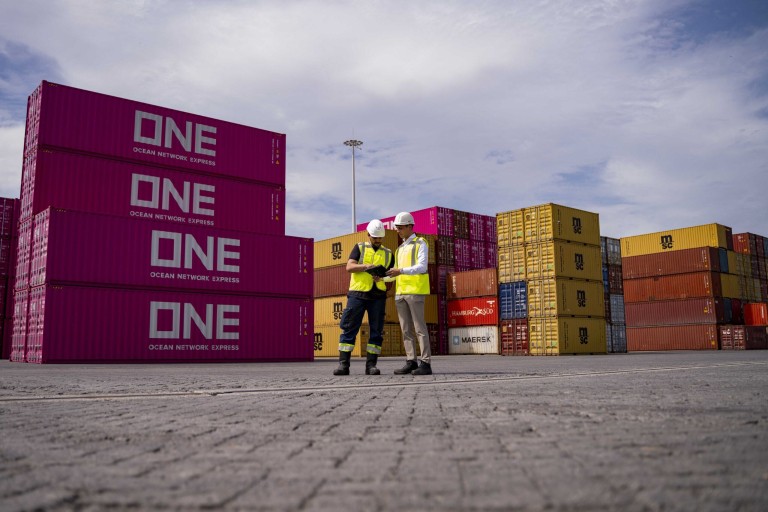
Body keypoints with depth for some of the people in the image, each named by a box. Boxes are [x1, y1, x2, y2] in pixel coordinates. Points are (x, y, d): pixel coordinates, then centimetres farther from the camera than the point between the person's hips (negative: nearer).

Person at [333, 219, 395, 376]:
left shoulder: (388, 254, 16)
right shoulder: (359, 248, 10)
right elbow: (349, 267, -4)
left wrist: (382, 278, -9)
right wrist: (367, 266, -20)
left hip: (378, 296, 2)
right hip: (358, 294, -2)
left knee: (377, 331, -1)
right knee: (349, 329, -4)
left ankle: (371, 365, 4)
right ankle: (343, 364, -1)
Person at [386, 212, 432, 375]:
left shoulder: (420, 243, -1)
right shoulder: (400, 249, 22)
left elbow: (422, 267, -14)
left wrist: (401, 271, -26)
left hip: (415, 291, -7)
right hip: (400, 292, 7)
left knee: (419, 327, -9)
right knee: (406, 329, 5)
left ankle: (426, 363, -7)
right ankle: (411, 362, 7)